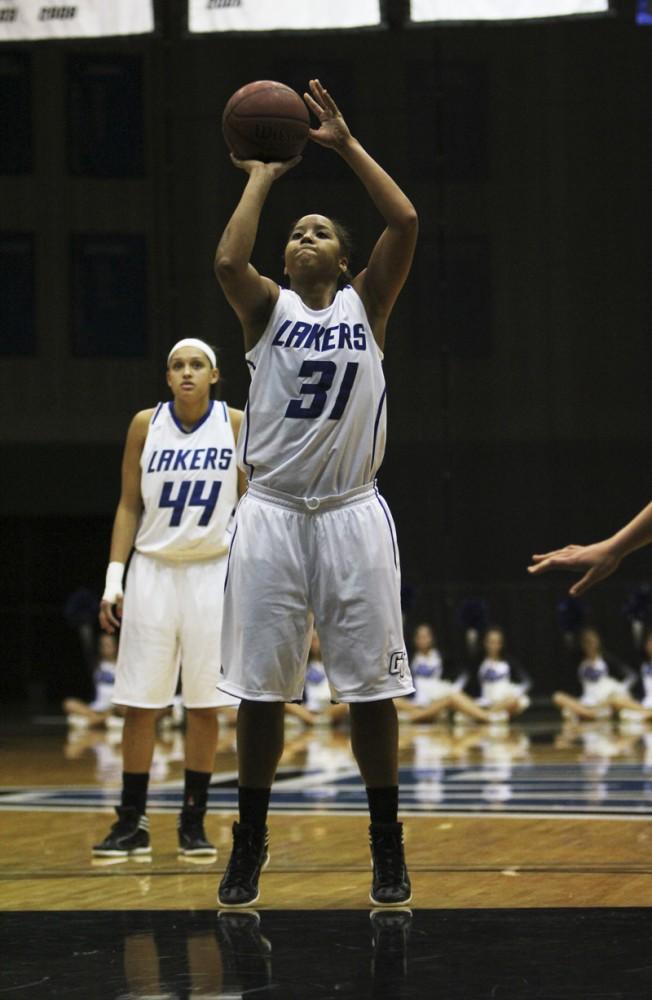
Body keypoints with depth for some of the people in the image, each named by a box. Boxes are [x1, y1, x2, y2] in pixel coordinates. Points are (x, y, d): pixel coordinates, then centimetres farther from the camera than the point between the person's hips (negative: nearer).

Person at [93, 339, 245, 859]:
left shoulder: (237, 425, -2)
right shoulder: (146, 425, 0)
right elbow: (129, 506, 5)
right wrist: (113, 578, -2)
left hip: (213, 572, -1)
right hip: (153, 570, 1)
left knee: (205, 704, 1)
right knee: (139, 703, 0)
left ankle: (194, 821, 11)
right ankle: (132, 822, 7)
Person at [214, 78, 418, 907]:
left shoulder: (366, 304, 6)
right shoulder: (267, 308, 5)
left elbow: (405, 222, -8)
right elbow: (227, 259, -17)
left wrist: (347, 145, -6)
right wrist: (264, 176, -7)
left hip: (352, 514, 0)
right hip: (272, 513, 0)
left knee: (370, 685, 2)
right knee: (259, 687, 4)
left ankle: (387, 846, 13)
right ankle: (249, 844, 16)